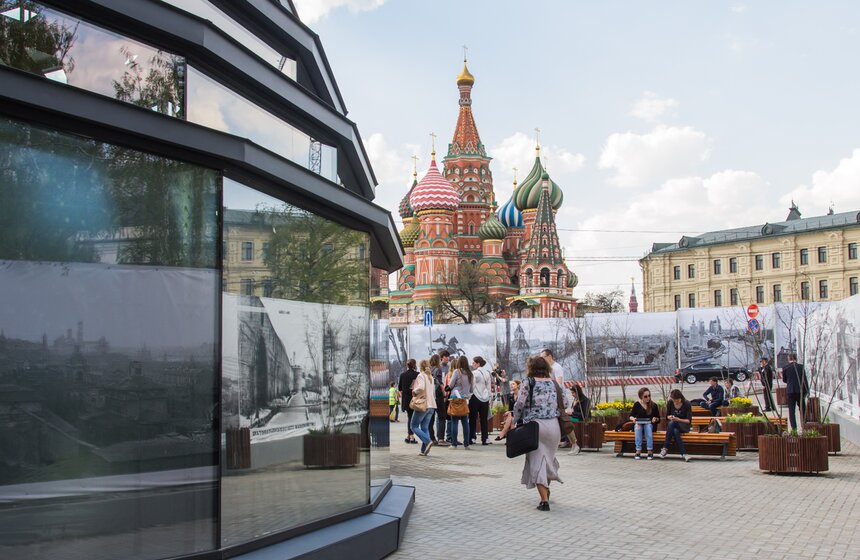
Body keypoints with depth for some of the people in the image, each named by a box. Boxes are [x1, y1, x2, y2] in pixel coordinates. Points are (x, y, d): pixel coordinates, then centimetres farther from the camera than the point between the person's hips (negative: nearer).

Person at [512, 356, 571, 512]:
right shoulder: (554, 383, 8)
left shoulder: (528, 383, -2)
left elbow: (520, 404, -9)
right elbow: (566, 403, 9)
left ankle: (544, 500, -7)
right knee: (549, 457, 22)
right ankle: (546, 489, 37)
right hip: (553, 426, 4)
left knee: (537, 460, -1)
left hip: (533, 426, -4)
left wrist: (515, 420, 4)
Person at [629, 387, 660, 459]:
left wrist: (655, 419, -15)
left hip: (650, 424, 0)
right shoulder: (637, 404, 0)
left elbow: (658, 419, 8)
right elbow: (631, 416, 4)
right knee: (638, 428, -35)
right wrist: (633, 418, -19)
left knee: (648, 426, -35)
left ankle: (650, 451, -37)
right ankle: (638, 451, -37)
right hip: (639, 424, 0)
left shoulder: (654, 406, 1)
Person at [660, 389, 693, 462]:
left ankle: (665, 448, -33)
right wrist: (670, 417, -14)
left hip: (684, 426, -3)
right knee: (675, 431, -37)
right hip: (673, 425, 3)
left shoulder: (687, 404, -10)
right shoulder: (670, 403, -1)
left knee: (671, 423, -36)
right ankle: (683, 454, -37)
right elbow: (667, 416, 10)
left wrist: (679, 420, -26)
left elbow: (689, 420, -10)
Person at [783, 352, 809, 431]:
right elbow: (805, 380, -2)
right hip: (800, 391, 1)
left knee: (791, 411, 1)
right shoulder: (801, 367, -3)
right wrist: (807, 391, 3)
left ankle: (794, 428, -5)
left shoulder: (785, 368, -3)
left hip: (790, 391, -1)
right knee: (802, 409, 14)